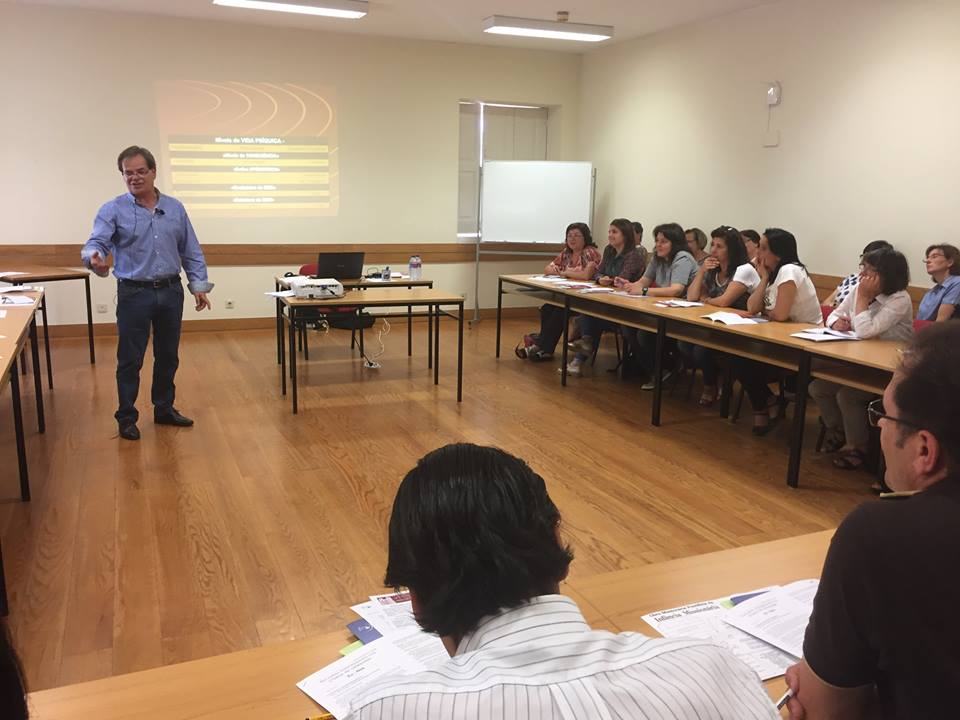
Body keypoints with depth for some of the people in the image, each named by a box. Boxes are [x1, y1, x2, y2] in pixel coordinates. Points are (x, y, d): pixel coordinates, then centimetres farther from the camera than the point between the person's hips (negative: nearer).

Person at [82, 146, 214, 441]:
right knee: (130, 360, 2)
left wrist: (199, 285, 5)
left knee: (168, 356, 12)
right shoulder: (113, 210, -4)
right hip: (134, 294, -3)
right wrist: (94, 259, -40)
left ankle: (164, 409, 27)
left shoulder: (175, 208, 7)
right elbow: (95, 244, -16)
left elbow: (191, 252, 11)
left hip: (171, 292, 4)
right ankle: (127, 417, 15)